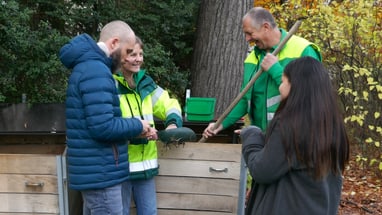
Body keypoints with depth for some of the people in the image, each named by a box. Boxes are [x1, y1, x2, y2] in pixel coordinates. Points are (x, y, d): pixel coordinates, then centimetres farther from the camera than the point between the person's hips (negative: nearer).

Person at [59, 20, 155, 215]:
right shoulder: (96, 71, -19)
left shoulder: (87, 65, 15)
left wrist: (136, 129, 8)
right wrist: (138, 125, -9)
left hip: (93, 170, 10)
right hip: (100, 173, -10)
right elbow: (103, 127, -25)